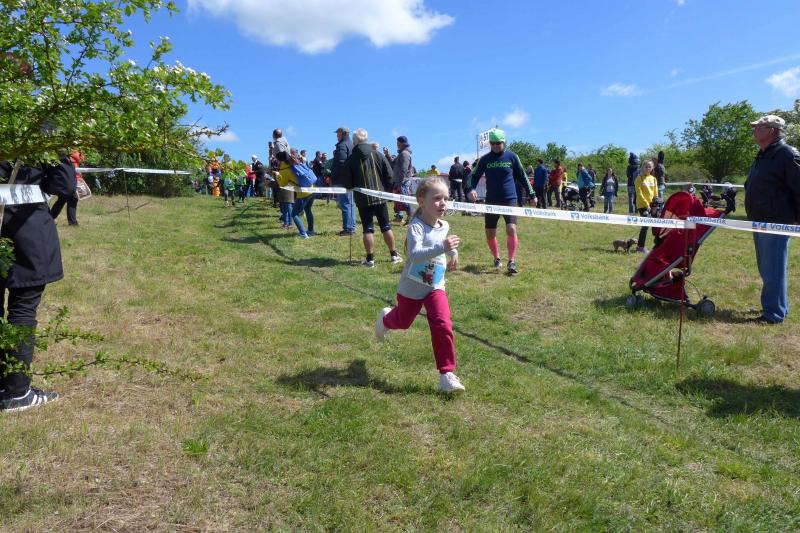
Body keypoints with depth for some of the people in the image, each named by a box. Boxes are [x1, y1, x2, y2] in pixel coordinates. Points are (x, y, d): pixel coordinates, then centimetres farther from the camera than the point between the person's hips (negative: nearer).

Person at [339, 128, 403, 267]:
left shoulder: (351, 160, -5)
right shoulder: (378, 155, 0)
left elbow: (346, 182, -3)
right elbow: (389, 174, -1)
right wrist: (386, 190, 11)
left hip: (363, 199, -2)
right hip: (380, 196, 2)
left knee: (367, 229, 3)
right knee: (386, 226, 11)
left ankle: (370, 259, 3)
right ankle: (394, 255, 17)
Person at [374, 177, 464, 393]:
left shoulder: (444, 226, -2)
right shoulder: (416, 227, -25)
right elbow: (414, 254, -42)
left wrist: (453, 253, 10)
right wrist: (442, 248, -51)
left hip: (435, 287, 4)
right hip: (411, 287, -4)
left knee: (443, 326, -13)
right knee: (403, 322, 21)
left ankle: (447, 374, -3)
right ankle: (385, 318, 59)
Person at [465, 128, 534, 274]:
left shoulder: (512, 157, 2)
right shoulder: (485, 159, 5)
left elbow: (522, 176, 10)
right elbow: (474, 176, 7)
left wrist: (531, 194, 11)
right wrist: (470, 189, -14)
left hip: (510, 200, -2)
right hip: (491, 201, 2)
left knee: (511, 229, -17)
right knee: (490, 233, 4)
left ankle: (512, 262, -9)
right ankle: (496, 258, 26)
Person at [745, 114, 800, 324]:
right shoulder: (762, 156, 17)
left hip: (776, 223, -10)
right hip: (760, 222, 10)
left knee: (773, 270, -6)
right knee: (767, 269, 16)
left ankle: (774, 314, 1)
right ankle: (779, 307, 29)